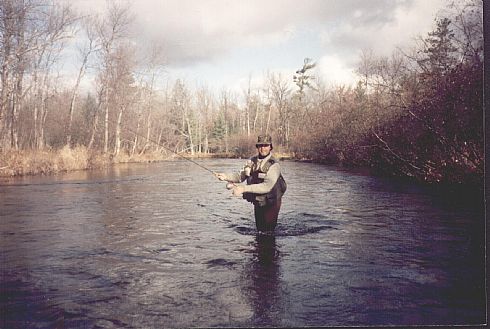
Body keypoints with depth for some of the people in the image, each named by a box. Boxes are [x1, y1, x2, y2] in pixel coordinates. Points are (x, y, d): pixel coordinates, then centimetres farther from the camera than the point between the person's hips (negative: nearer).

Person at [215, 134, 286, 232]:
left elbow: (267, 186, -31)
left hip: (271, 204, -6)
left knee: (268, 231, -1)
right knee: (259, 229, 20)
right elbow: (240, 176, 2)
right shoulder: (252, 161, 1)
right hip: (257, 203, 6)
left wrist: (244, 189, -36)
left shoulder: (274, 165, -20)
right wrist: (226, 176, -17)